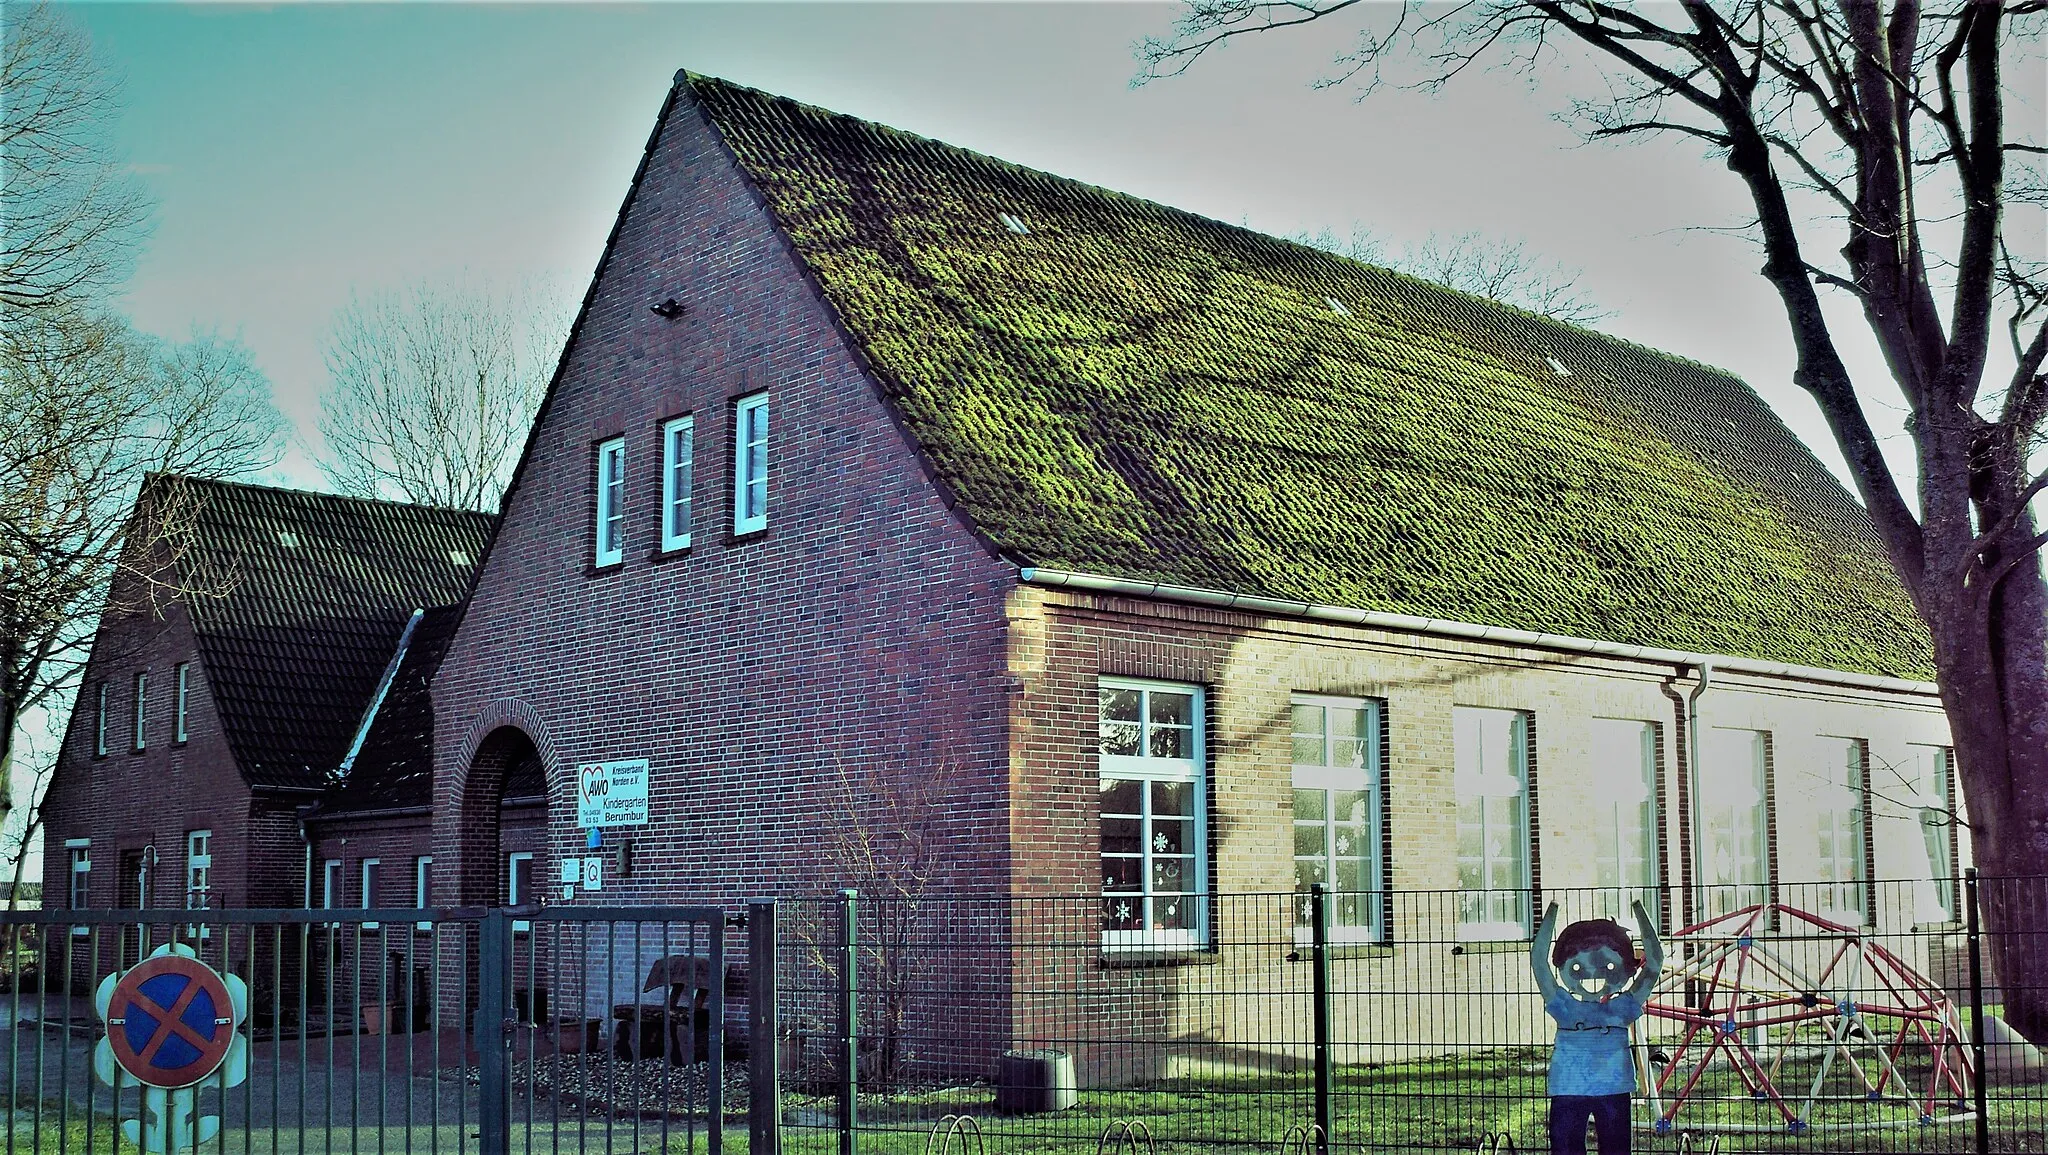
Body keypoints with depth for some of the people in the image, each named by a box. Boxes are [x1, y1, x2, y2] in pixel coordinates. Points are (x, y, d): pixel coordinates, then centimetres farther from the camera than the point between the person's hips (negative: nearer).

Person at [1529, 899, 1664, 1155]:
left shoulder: (1623, 1007, 6)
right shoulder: (1565, 1007, 4)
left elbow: (1654, 962, 5)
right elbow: (1538, 961, -2)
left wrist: (1641, 915, 5)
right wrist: (1550, 916, -1)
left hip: (1614, 1092, 1)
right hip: (1568, 1093, -1)